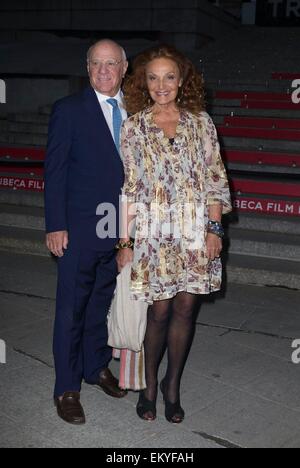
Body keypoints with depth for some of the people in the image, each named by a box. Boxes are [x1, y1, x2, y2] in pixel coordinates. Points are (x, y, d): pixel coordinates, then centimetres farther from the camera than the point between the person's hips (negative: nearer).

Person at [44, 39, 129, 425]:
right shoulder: (68, 110, -4)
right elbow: (54, 171, -6)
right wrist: (55, 226, -11)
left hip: (121, 228, 4)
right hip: (80, 227, -4)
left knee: (103, 302, 17)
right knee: (72, 307, 4)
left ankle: (97, 367, 35)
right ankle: (67, 389, 16)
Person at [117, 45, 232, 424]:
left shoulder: (200, 122, 5)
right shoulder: (134, 126, 2)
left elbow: (214, 177, 5)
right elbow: (130, 187, 0)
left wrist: (215, 228, -3)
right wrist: (125, 242, -2)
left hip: (196, 230, 2)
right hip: (155, 231, -1)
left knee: (185, 307, 6)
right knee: (160, 310, 2)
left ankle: (173, 385, 25)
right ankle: (150, 385, 24)